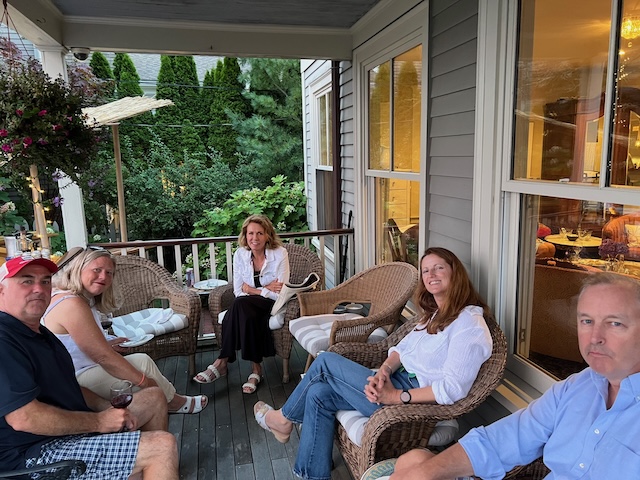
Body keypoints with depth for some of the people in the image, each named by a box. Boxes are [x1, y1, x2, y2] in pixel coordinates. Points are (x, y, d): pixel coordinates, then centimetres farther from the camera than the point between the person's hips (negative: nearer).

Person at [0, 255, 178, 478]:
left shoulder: (40, 333, 14)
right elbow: (23, 417, -28)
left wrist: (108, 409, 2)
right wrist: (98, 422, -18)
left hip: (72, 426, 11)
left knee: (153, 398, 15)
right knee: (163, 445, -22)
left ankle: (166, 467, 24)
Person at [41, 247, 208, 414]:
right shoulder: (72, 305, -23)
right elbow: (103, 357, -24)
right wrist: (144, 382, -18)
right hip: (78, 381, -10)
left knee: (141, 360, 7)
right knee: (142, 362, -6)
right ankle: (174, 402, 16)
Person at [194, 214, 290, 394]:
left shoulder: (280, 254, -12)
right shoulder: (240, 254, -1)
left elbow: (280, 294, -14)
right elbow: (238, 291, -1)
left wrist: (252, 289, -11)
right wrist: (266, 289, -11)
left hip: (273, 305, -3)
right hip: (248, 306, 3)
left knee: (240, 305, -32)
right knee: (245, 315, -33)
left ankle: (222, 362, -21)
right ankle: (255, 367, -24)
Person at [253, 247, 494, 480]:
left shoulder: (469, 324, -17)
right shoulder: (436, 313, 14)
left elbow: (452, 389, -24)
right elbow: (402, 347, 10)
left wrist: (397, 397, -21)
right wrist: (383, 372, -11)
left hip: (413, 403, -9)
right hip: (397, 383, 9)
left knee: (325, 361, -4)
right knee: (318, 393, -1)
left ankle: (285, 418, 20)